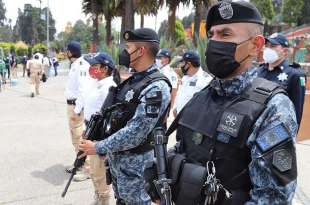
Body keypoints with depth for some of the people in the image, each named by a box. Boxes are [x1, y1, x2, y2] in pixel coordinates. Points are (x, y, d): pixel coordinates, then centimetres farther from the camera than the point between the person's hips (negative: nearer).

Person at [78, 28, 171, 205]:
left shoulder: (156, 87, -23)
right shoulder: (133, 80, 7)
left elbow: (135, 133, -27)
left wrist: (98, 148, -18)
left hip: (135, 162, -8)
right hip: (116, 156, 8)